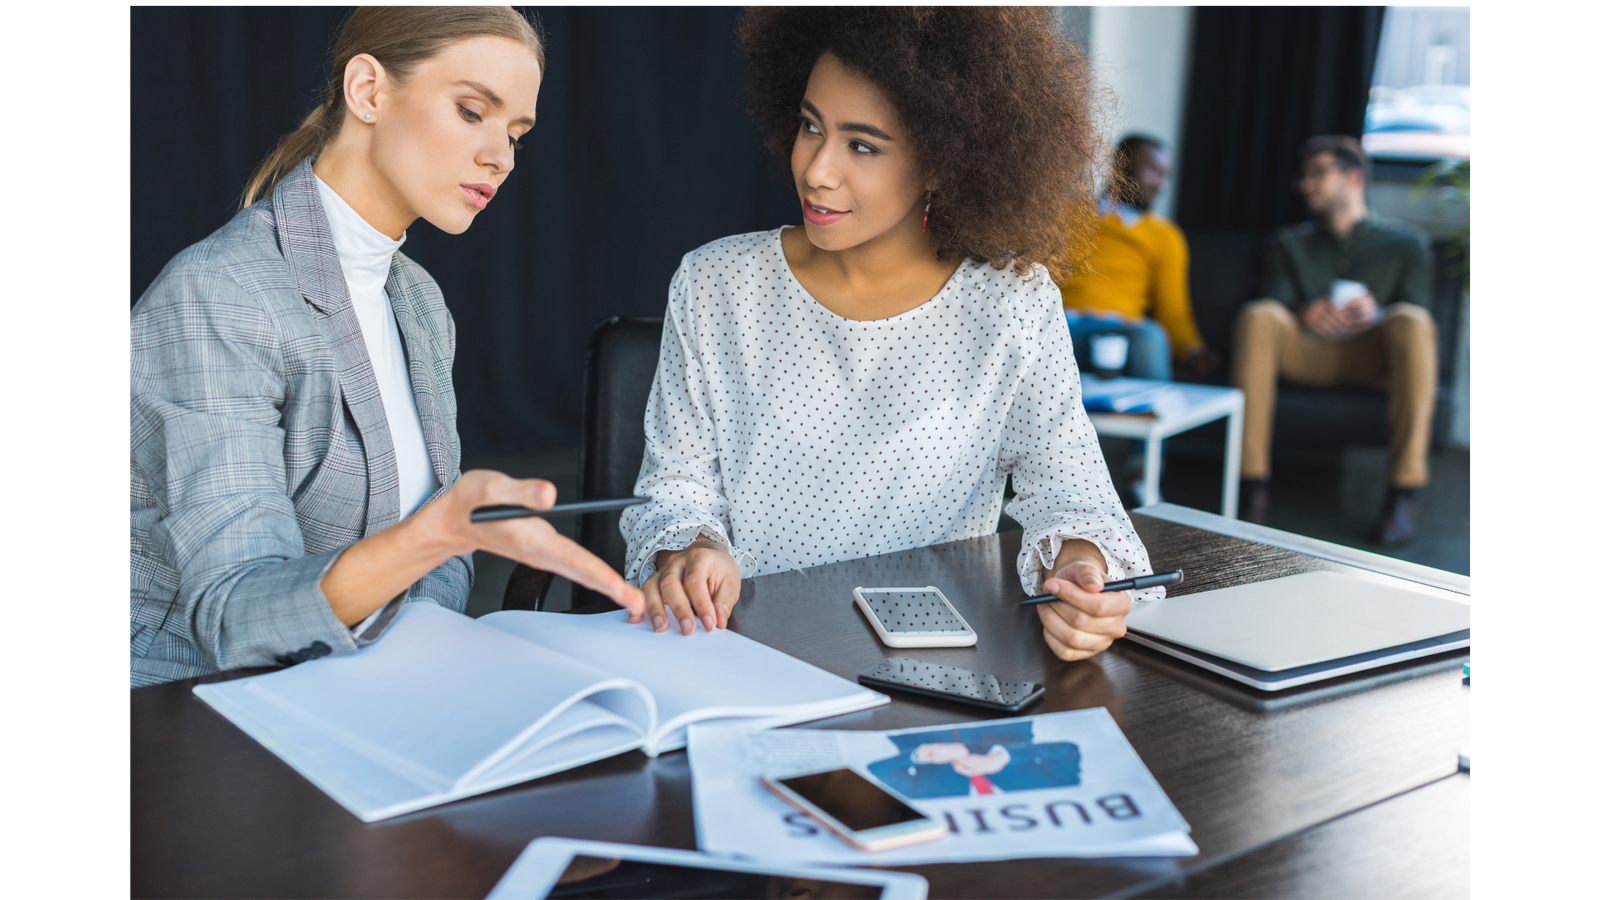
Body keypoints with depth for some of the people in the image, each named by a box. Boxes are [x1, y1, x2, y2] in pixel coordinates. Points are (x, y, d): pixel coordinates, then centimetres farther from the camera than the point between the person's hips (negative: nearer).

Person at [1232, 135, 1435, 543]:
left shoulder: (1405, 243, 16)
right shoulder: (1289, 243, 23)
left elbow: (1416, 315, 3)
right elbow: (1274, 305, 6)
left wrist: (1378, 315, -21)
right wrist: (1303, 315, -19)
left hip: (1374, 357, -1)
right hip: (1306, 353, 2)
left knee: (1412, 321, -34)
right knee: (1256, 316, -29)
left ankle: (1404, 493, -35)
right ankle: (1252, 484, -35)